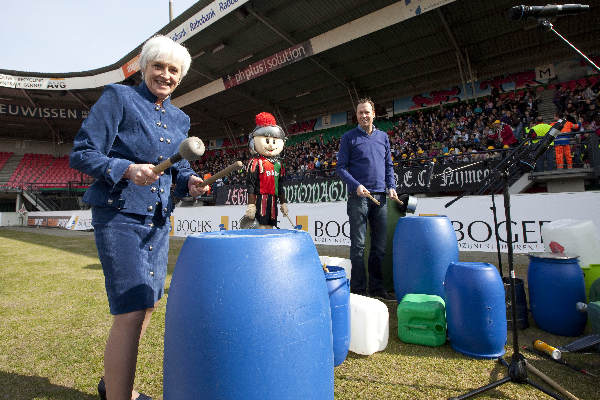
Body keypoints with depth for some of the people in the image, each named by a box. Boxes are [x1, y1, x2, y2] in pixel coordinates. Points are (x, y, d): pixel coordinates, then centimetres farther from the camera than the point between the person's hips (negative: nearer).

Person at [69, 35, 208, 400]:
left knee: (148, 303, 15)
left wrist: (190, 182, -3)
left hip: (158, 219, 7)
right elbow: (81, 154, -8)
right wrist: (127, 169, -24)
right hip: (120, 216, -7)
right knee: (131, 310, -12)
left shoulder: (180, 119, 14)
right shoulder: (118, 98, -4)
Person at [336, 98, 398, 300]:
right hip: (358, 197, -4)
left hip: (380, 197, 5)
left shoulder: (383, 136, 17)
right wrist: (356, 185, -14)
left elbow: (389, 165, 20)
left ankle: (376, 287, 20)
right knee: (358, 245, -2)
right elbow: (340, 167, -1)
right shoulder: (349, 137, 4)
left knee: (380, 245, 8)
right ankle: (358, 288, 7)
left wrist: (391, 186, 5)